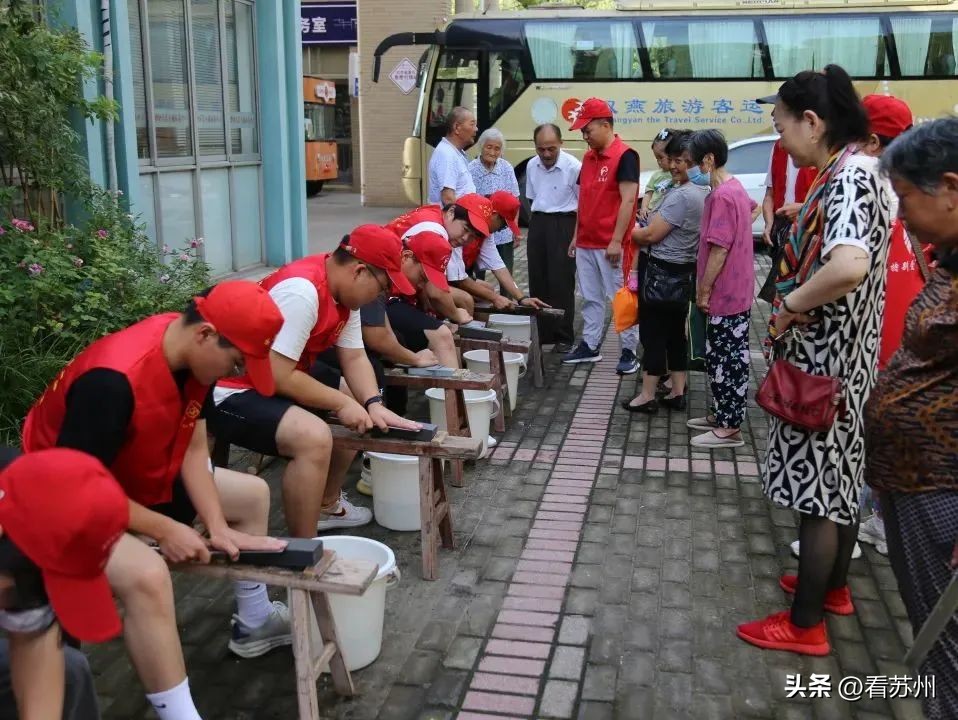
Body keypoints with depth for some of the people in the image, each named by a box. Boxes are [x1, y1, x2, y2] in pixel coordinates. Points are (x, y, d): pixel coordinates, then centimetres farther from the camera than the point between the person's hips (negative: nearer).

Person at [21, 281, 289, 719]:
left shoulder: (194, 354, -10)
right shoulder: (114, 380, -36)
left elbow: (193, 447, -4)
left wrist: (218, 527, -13)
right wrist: (165, 530, -26)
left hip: (143, 479, 9)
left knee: (252, 494, 13)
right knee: (146, 575, -36)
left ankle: (254, 624, 30)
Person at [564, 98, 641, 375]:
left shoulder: (624, 156, -11)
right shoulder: (588, 157, 13)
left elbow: (628, 201, -17)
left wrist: (616, 241, -20)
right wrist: (576, 235, 17)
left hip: (610, 246, -8)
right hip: (585, 243, 8)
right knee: (590, 298, 14)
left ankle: (628, 352, 8)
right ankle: (590, 346, 23)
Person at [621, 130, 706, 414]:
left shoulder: (681, 195, -21)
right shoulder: (704, 192, 9)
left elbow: (650, 235, -19)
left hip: (663, 272, -9)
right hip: (684, 272, 9)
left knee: (653, 334, 0)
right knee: (676, 333, 14)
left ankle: (647, 396, 7)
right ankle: (677, 393, 21)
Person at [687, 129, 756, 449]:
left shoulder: (721, 196, -21)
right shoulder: (734, 187, 10)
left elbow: (719, 250, -23)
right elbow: (752, 207, 34)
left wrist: (703, 291, -15)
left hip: (724, 293, -10)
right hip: (735, 289, 10)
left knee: (726, 359, -2)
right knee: (722, 357, 18)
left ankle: (730, 429, 6)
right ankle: (721, 414, 29)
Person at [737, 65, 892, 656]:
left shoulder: (850, 176, -22)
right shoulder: (848, 174, 8)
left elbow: (849, 267, -40)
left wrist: (787, 307, -24)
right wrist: (795, 300, 1)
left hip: (825, 361, -10)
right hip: (839, 356, 10)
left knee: (820, 486, 1)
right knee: (840, 476, 21)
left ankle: (805, 624, 15)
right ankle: (834, 587, 38)